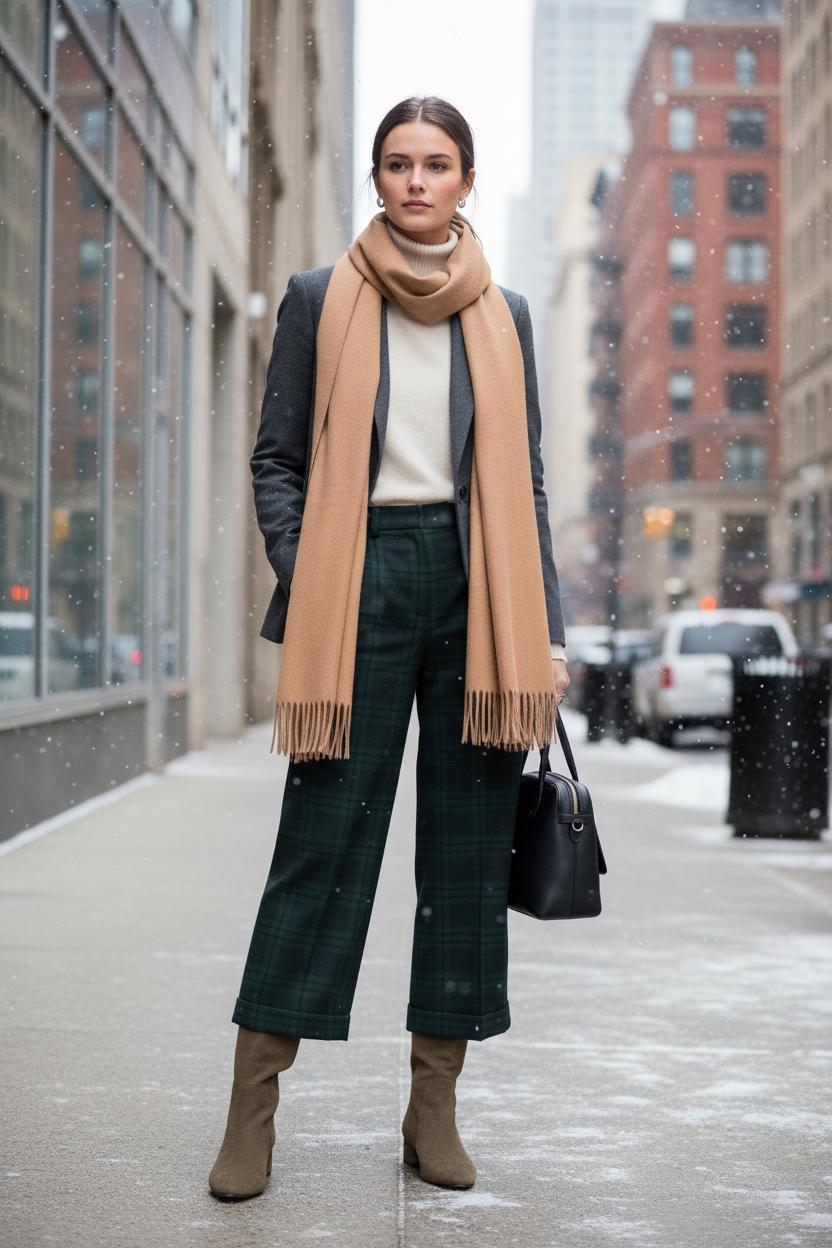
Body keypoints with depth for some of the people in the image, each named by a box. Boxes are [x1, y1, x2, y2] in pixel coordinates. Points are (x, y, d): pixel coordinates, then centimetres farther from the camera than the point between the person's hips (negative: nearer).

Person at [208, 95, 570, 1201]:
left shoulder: (504, 314, 14)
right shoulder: (320, 298, 8)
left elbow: (526, 478, 14)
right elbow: (277, 459, 7)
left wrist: (547, 633, 7)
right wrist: (301, 589, -6)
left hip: (477, 578, 3)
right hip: (364, 573, -2)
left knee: (468, 847, 3)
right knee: (324, 839, -5)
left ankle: (435, 1105, 12)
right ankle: (252, 1105, 4)